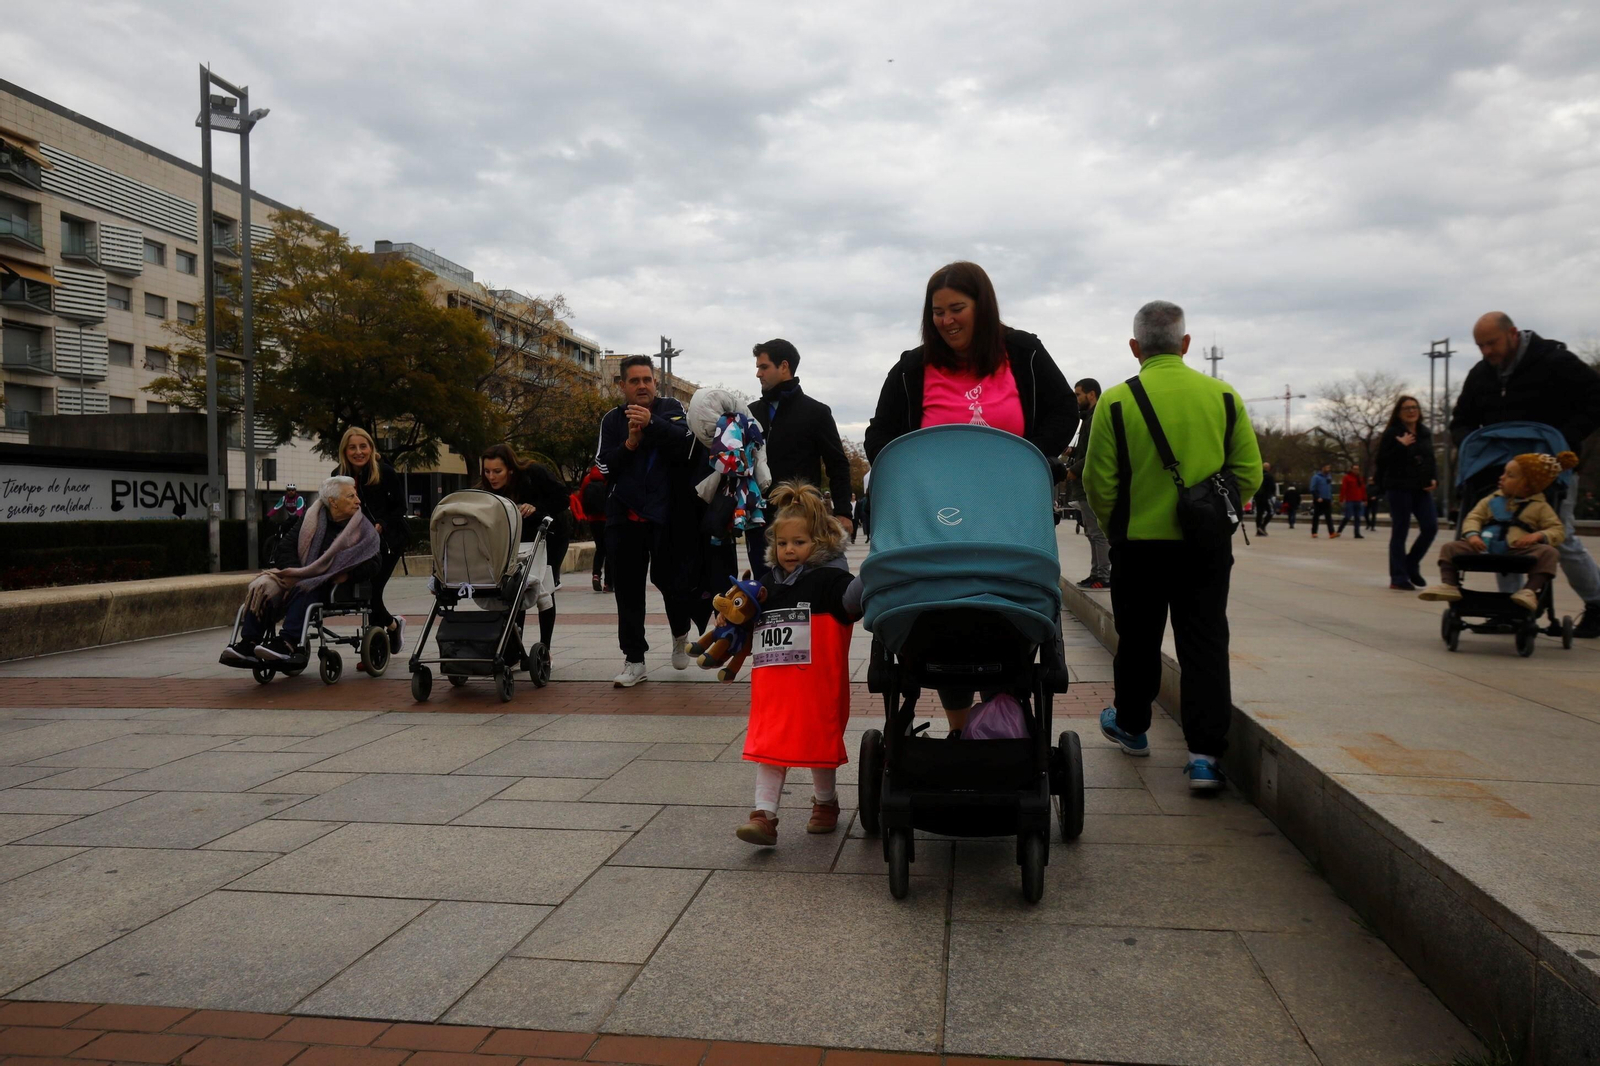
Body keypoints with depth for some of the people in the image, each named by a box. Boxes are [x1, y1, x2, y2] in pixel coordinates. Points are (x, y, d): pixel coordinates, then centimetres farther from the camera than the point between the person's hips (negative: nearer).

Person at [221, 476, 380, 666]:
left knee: (304, 590, -36)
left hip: (332, 586, -4)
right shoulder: (311, 517, 12)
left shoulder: (363, 528, 5)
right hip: (299, 575, 4)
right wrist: (292, 571, -11)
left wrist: (348, 574, -19)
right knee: (262, 586, -22)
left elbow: (373, 565, -3)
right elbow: (286, 547, 7)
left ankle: (288, 642, -46)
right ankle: (249, 642, -28)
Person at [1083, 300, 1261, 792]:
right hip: (1208, 548, 1)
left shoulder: (1117, 401, -8)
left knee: (1138, 642, 16)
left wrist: (1116, 527, 10)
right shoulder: (1223, 396, 0)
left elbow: (1098, 484, -7)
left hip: (1139, 545, -1)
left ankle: (1131, 726, 34)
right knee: (1205, 646, 5)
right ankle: (1205, 754, 0)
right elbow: (1249, 473, 1)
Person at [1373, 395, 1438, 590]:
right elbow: (1382, 460, -11)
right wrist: (1401, 446, -20)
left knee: (1430, 527, -4)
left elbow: (1431, 459, 18)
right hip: (1399, 488, -5)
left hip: (1421, 488, 5)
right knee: (1400, 532, -3)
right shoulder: (1392, 433, -4)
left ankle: (1412, 564, 17)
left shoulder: (1425, 433, 12)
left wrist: (1434, 479, 2)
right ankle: (1398, 578, 1)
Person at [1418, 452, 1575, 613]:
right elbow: (1474, 517, 12)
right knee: (1450, 548, -11)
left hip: (1519, 552, -2)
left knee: (1547, 553, -29)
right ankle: (1449, 585, -12)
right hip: (1484, 548, 3)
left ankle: (1530, 591, -28)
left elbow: (1558, 530, 7)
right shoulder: (1493, 499, 17)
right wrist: (1472, 534, -11)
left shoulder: (1540, 506, 10)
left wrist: (1538, 535, -15)